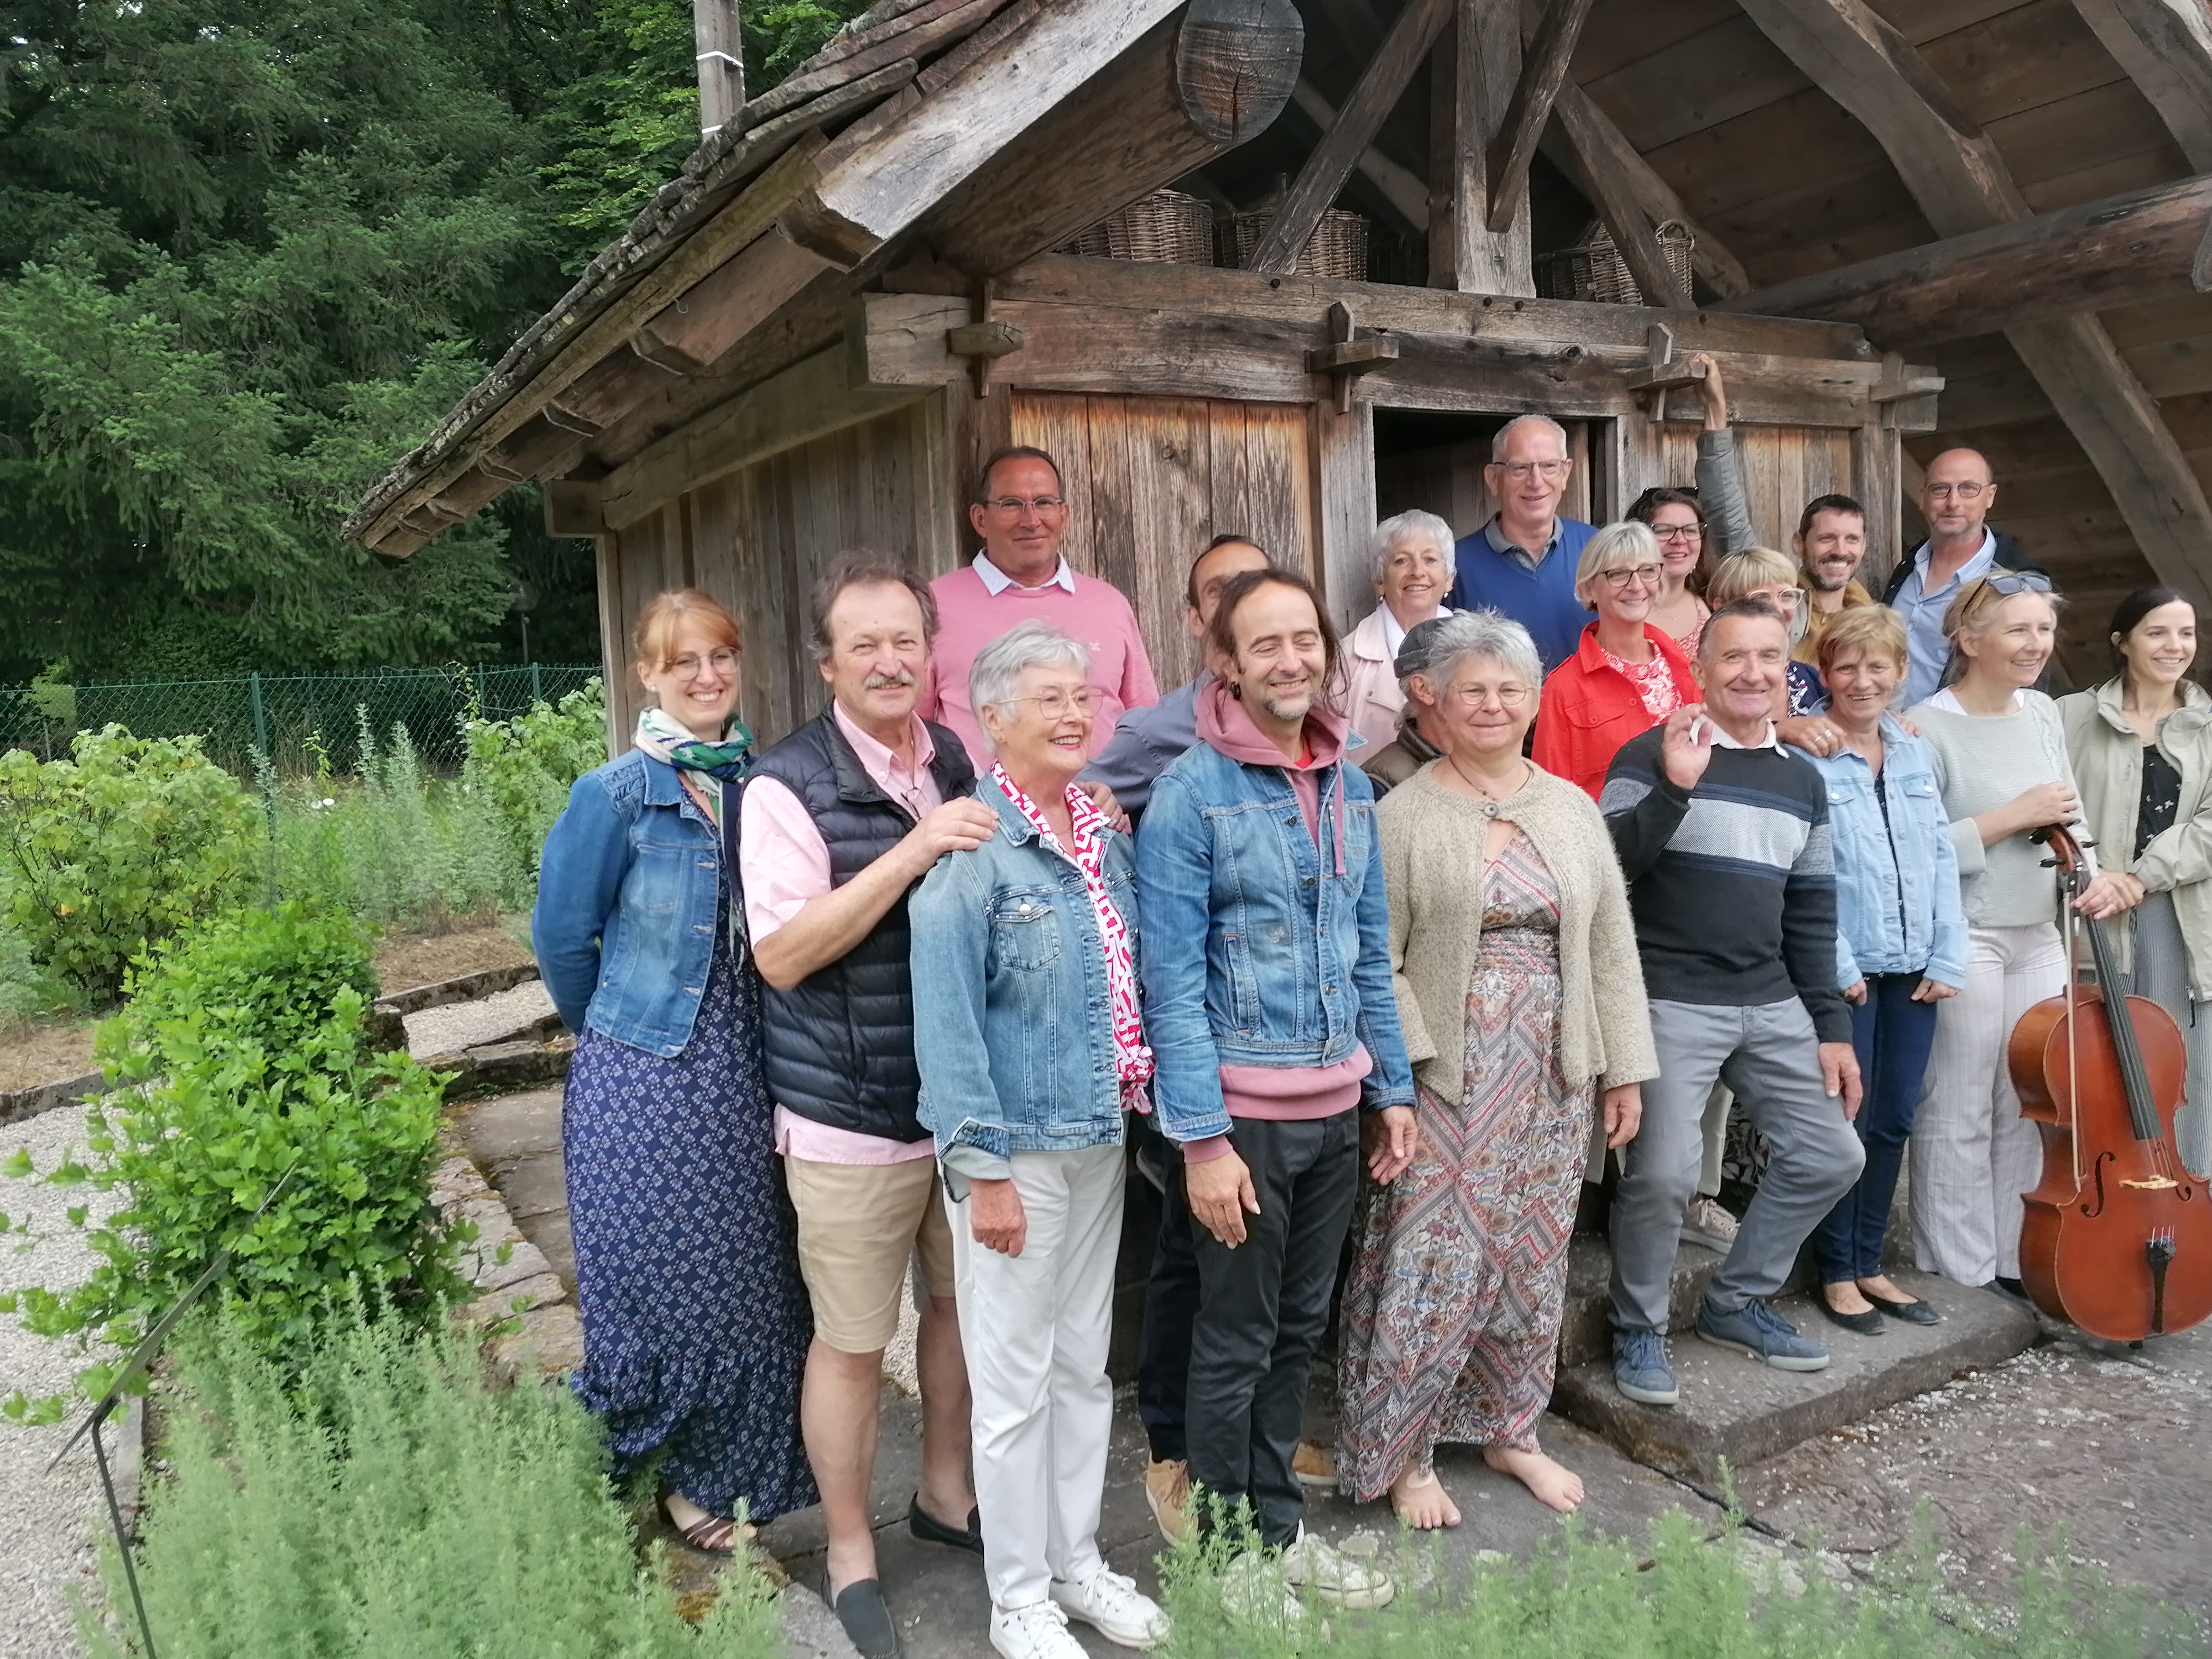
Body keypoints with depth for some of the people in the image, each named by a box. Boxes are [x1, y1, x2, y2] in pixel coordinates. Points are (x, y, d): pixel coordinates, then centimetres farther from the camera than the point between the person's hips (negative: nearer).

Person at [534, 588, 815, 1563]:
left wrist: (751, 1039, 9)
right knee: (661, 1283, 6)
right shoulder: (615, 797, -10)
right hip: (647, 1082, -4)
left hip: (745, 1073, 4)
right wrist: (622, 1033, 9)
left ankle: (727, 1479, 31)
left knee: (750, 1280, 11)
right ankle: (658, 1480, 29)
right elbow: (561, 938, -1)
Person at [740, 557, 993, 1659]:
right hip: (851, 1117, -6)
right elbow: (781, 953, -19)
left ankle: (946, 1495, 42)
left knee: (962, 1302, 20)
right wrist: (912, 851, -25)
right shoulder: (788, 786, -13)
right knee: (852, 1342, 8)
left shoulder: (959, 765, 5)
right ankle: (851, 1555, 29)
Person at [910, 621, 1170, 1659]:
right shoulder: (971, 849, -15)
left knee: (1085, 1369, 19)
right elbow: (947, 1021, -17)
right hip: (1015, 1149, -7)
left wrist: (1130, 1106, 11)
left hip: (1100, 1141, 7)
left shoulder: (1106, 838, 7)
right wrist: (983, 1171, -17)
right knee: (1016, 1384, 7)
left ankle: (1078, 1566, 37)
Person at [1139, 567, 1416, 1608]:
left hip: (1339, 1105, 6)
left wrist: (1393, 1088, 9)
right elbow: (1173, 980, -16)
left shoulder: (1350, 783, 5)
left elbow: (1370, 952, 11)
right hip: (1246, 1110, -6)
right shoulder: (1191, 794, -14)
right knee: (1235, 1339, 10)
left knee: (1300, 1329, 19)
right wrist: (1202, 1137, -19)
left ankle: (1279, 1525, 37)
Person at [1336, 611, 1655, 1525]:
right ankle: (1400, 1452, 18)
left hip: (1551, 1075, 5)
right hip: (1443, 1076, -5)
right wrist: (1399, 1070, -18)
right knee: (1431, 1263, 0)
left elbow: (1610, 947, 10)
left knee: (1532, 1257, 15)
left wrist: (1623, 1068, 8)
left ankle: (1508, 1430, 33)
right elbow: (1377, 958, -10)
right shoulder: (1404, 815, -6)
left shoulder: (1573, 809, 9)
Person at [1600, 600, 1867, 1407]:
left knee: (1830, 1157, 9)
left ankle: (1736, 1303, 28)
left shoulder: (1802, 780, 13)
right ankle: (1638, 1330, 10)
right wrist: (1674, 788, -28)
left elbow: (1811, 913, 16)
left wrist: (1832, 1027, 13)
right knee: (1663, 1173, -15)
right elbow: (1607, 867, -17)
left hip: (1773, 1006, 7)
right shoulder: (1653, 756, -6)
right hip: (1673, 1002, -6)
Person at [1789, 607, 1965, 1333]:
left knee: (1894, 1123, 12)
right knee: (1846, 1124, 1)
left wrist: (1948, 959, 3)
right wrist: (1839, 967, -14)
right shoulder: (1802, 759, -9)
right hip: (1847, 972, -6)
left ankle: (1869, 1264, 25)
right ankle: (1836, 1272, 16)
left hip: (1914, 972, 6)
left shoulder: (1914, 754, 11)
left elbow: (1942, 859, 9)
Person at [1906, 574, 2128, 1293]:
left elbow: (2067, 811, 17)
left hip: (2038, 941, 7)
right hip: (1962, 943, -7)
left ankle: (2017, 1261, 26)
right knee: (1958, 1117, 2)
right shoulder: (1928, 728, -13)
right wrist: (2014, 816, -17)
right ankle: (1960, 1276, 15)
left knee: (2029, 1110, 12)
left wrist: (2092, 871, -2)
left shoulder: (2043, 714, 10)